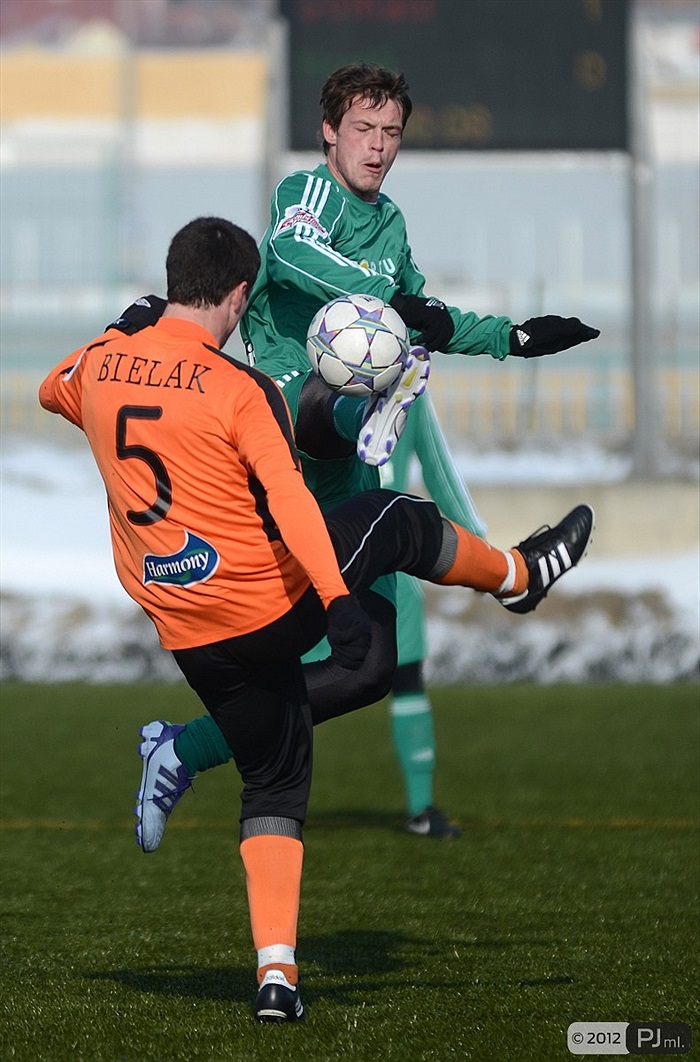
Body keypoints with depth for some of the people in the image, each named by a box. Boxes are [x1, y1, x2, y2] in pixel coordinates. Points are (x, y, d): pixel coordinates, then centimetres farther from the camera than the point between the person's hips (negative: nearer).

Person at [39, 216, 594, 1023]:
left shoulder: (101, 364, 0)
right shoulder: (241, 390, -16)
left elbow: (52, 392, 24)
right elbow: (289, 500, -25)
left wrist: (127, 330, 33)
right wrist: (337, 599, -31)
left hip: (192, 638, 6)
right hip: (273, 604, -5)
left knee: (273, 782, 17)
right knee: (399, 520, 18)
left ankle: (276, 972, 6)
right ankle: (519, 575, 46)